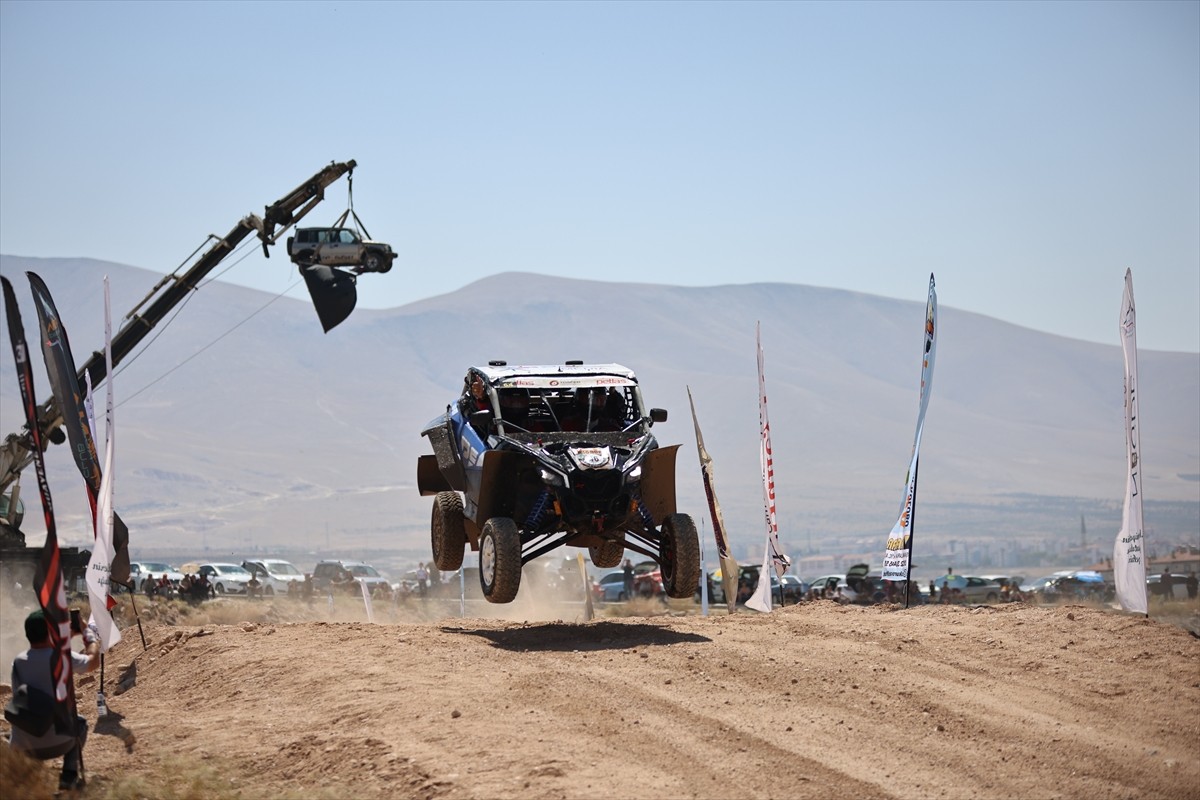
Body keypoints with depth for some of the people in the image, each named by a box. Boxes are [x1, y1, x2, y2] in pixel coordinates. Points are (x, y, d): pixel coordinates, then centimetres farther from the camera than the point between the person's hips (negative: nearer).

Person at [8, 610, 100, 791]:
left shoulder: (18, 661, 1)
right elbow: (93, 661, 7)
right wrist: (90, 636, 24)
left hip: (20, 747, 4)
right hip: (55, 745, -4)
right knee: (79, 724, 29)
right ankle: (70, 776, 13)